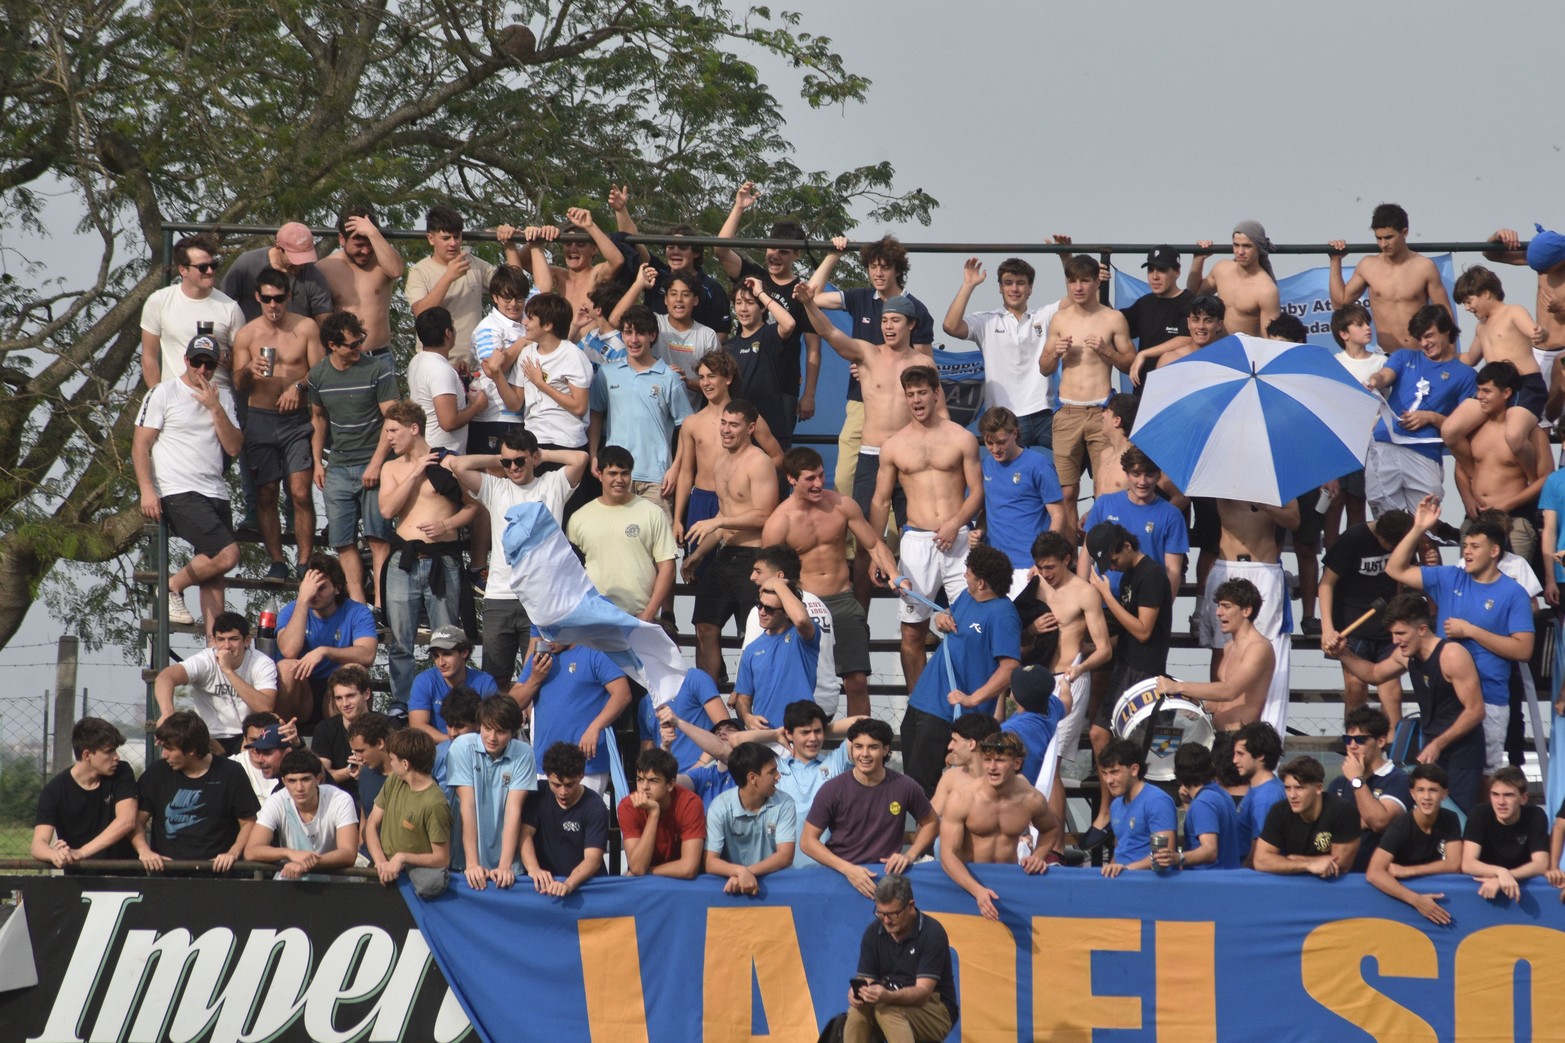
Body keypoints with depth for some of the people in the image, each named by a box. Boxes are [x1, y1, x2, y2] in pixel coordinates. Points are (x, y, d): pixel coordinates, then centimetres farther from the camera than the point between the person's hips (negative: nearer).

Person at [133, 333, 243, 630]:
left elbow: (234, 448, 6)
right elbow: (140, 444, -3)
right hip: (178, 492, -6)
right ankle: (173, 587, -1)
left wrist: (215, 409, -5)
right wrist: (147, 491, -14)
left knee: (213, 575, 2)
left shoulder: (222, 399, 16)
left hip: (216, 493, 6)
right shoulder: (164, 393, 0)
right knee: (227, 555, -20)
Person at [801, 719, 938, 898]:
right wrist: (847, 869, -13)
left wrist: (910, 855, 0)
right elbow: (808, 841, -2)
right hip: (840, 874, -1)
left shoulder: (904, 787, 0)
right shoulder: (832, 790, -4)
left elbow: (931, 823, 17)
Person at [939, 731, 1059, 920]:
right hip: (966, 879, -3)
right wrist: (978, 891, -31)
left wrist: (1038, 855, 0)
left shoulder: (1032, 800, -2)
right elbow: (948, 855, -16)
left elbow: (1051, 830, 22)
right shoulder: (962, 799, -12)